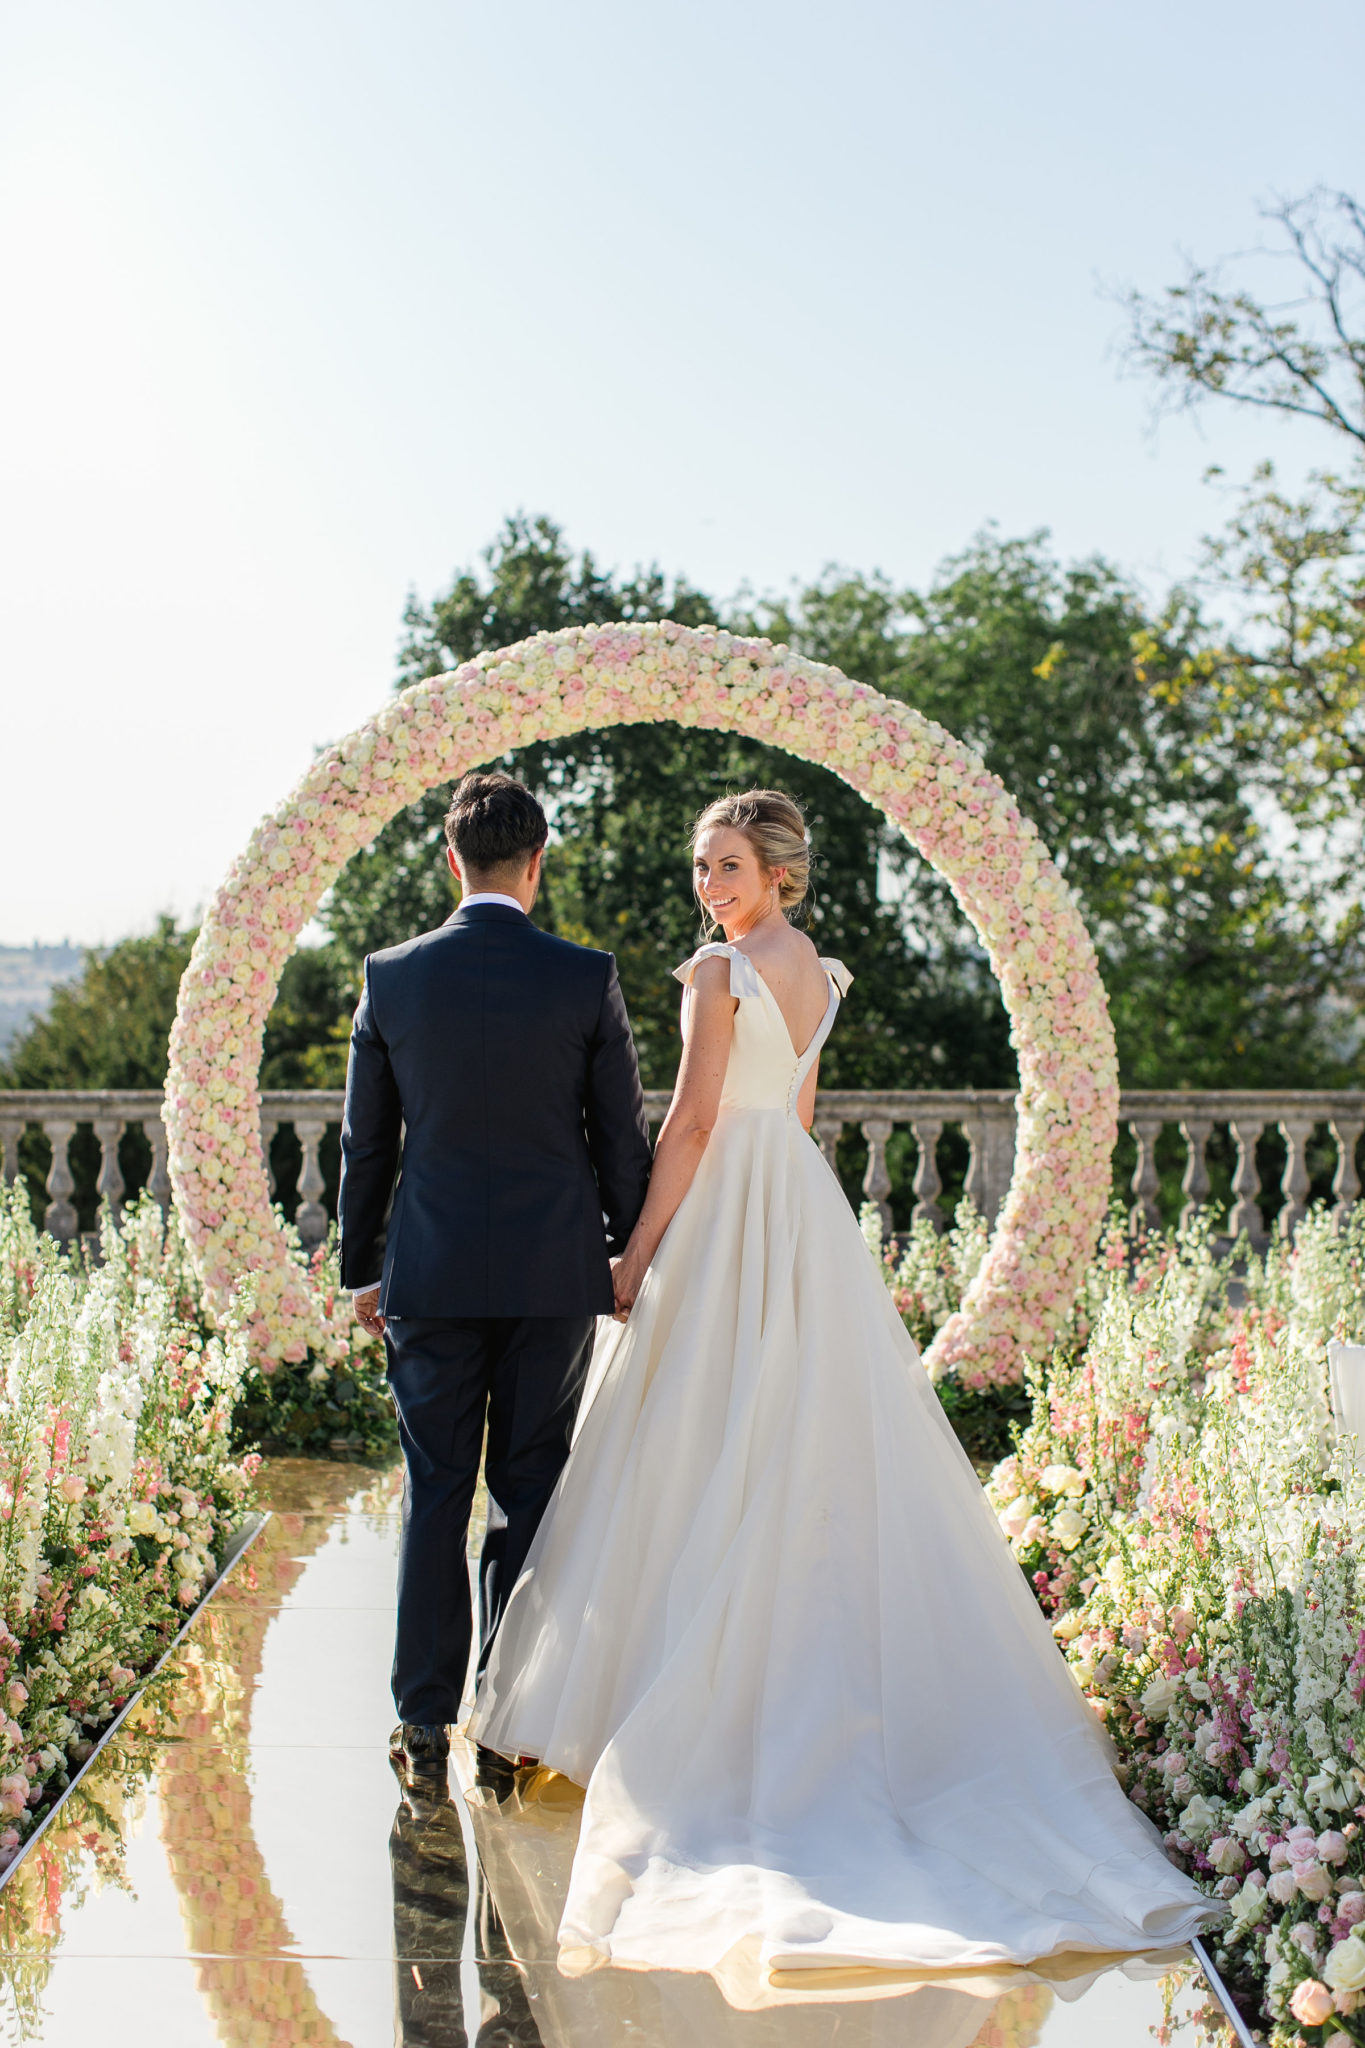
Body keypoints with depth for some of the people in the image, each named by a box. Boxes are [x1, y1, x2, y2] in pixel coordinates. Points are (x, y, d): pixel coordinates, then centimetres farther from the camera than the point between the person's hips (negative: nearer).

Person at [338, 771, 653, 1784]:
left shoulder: (392, 977, -2)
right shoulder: (587, 978, -6)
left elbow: (366, 1142, 4)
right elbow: (624, 1134, 0)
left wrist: (361, 1270, 14)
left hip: (431, 1276, 1)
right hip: (554, 1277, -1)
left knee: (434, 1493, 8)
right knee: (531, 1492, 7)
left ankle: (426, 1717, 14)